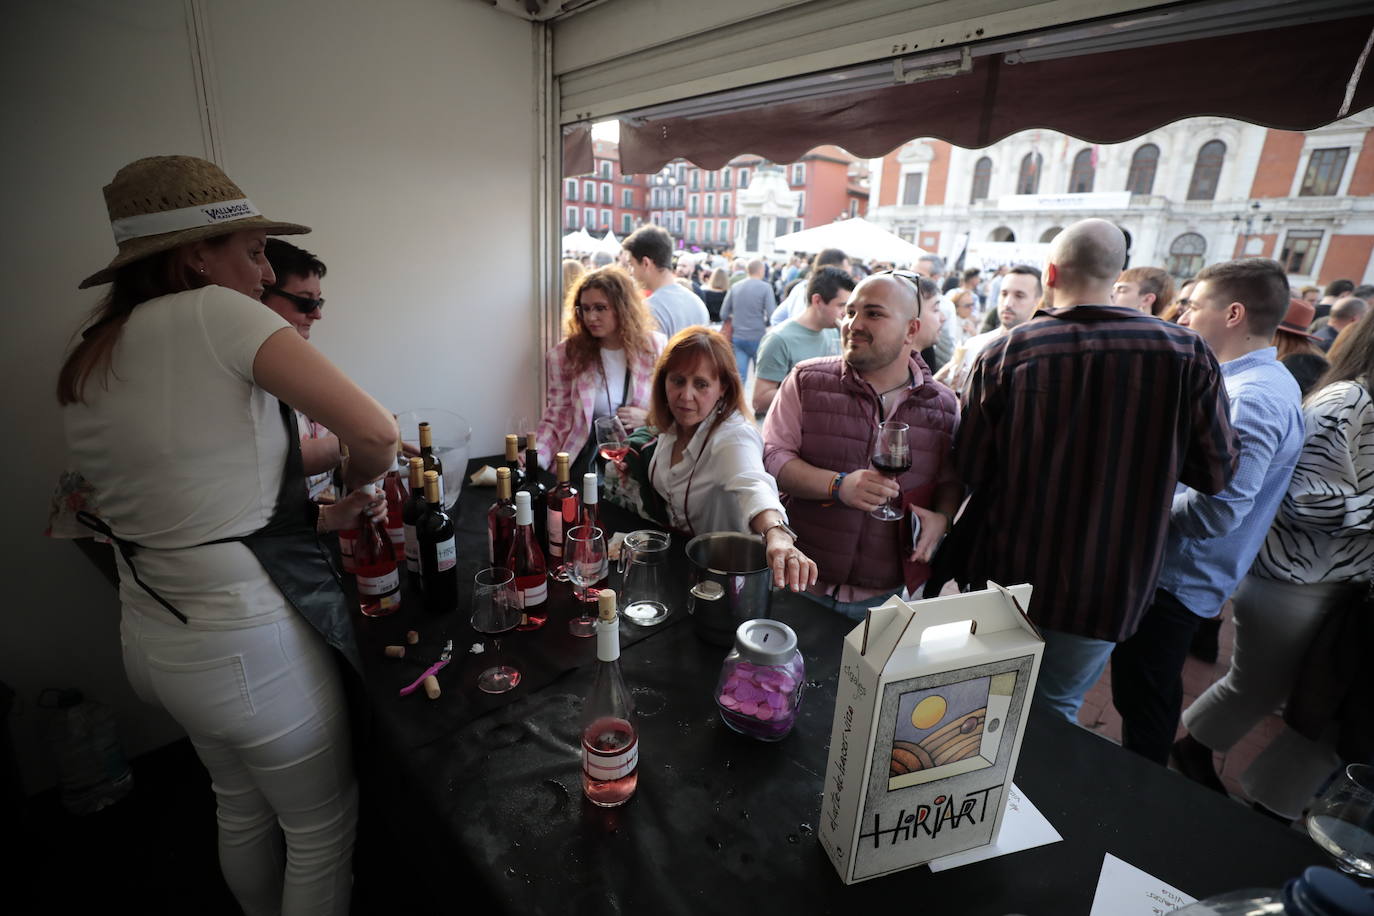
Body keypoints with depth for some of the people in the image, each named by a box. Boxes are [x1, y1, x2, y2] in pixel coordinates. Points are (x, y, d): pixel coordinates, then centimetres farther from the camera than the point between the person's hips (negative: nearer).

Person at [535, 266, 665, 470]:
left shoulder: (655, 348, 2)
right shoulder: (565, 354, 0)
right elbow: (556, 419, 2)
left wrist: (649, 417, -9)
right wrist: (535, 457, -15)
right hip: (588, 456, 0)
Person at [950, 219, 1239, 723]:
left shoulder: (1004, 352, -13)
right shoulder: (1186, 353, -11)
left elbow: (969, 469, -9)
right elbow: (1216, 472, -2)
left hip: (1006, 574, 0)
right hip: (1105, 587, 1)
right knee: (1055, 710, 20)